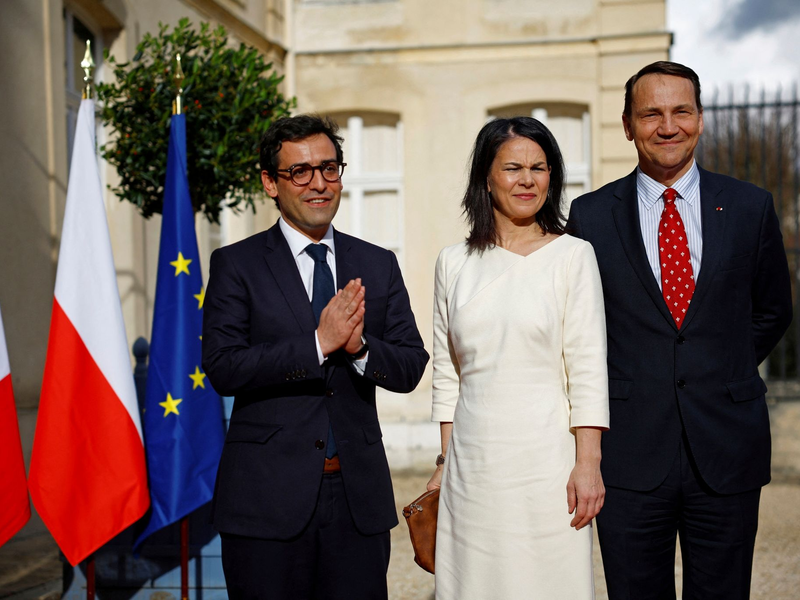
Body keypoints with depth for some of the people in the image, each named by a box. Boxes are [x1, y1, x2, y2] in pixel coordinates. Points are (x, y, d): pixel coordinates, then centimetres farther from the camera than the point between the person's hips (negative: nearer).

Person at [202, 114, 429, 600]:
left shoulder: (379, 265, 10)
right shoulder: (236, 265, 1)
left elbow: (410, 368, 4)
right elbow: (222, 367, -11)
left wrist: (359, 346, -16)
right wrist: (319, 343, -19)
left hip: (358, 498, 3)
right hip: (268, 498, -2)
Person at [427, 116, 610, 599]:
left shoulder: (573, 256, -2)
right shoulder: (454, 263, 8)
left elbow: (588, 370, -5)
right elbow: (447, 374, 12)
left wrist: (588, 463, -11)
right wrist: (446, 460, 11)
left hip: (546, 460, -3)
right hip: (472, 464, 3)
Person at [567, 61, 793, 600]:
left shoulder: (751, 207, 5)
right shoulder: (591, 215, 2)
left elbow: (772, 312, 16)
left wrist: (724, 376, 10)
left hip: (727, 453, 1)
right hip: (630, 454, -1)